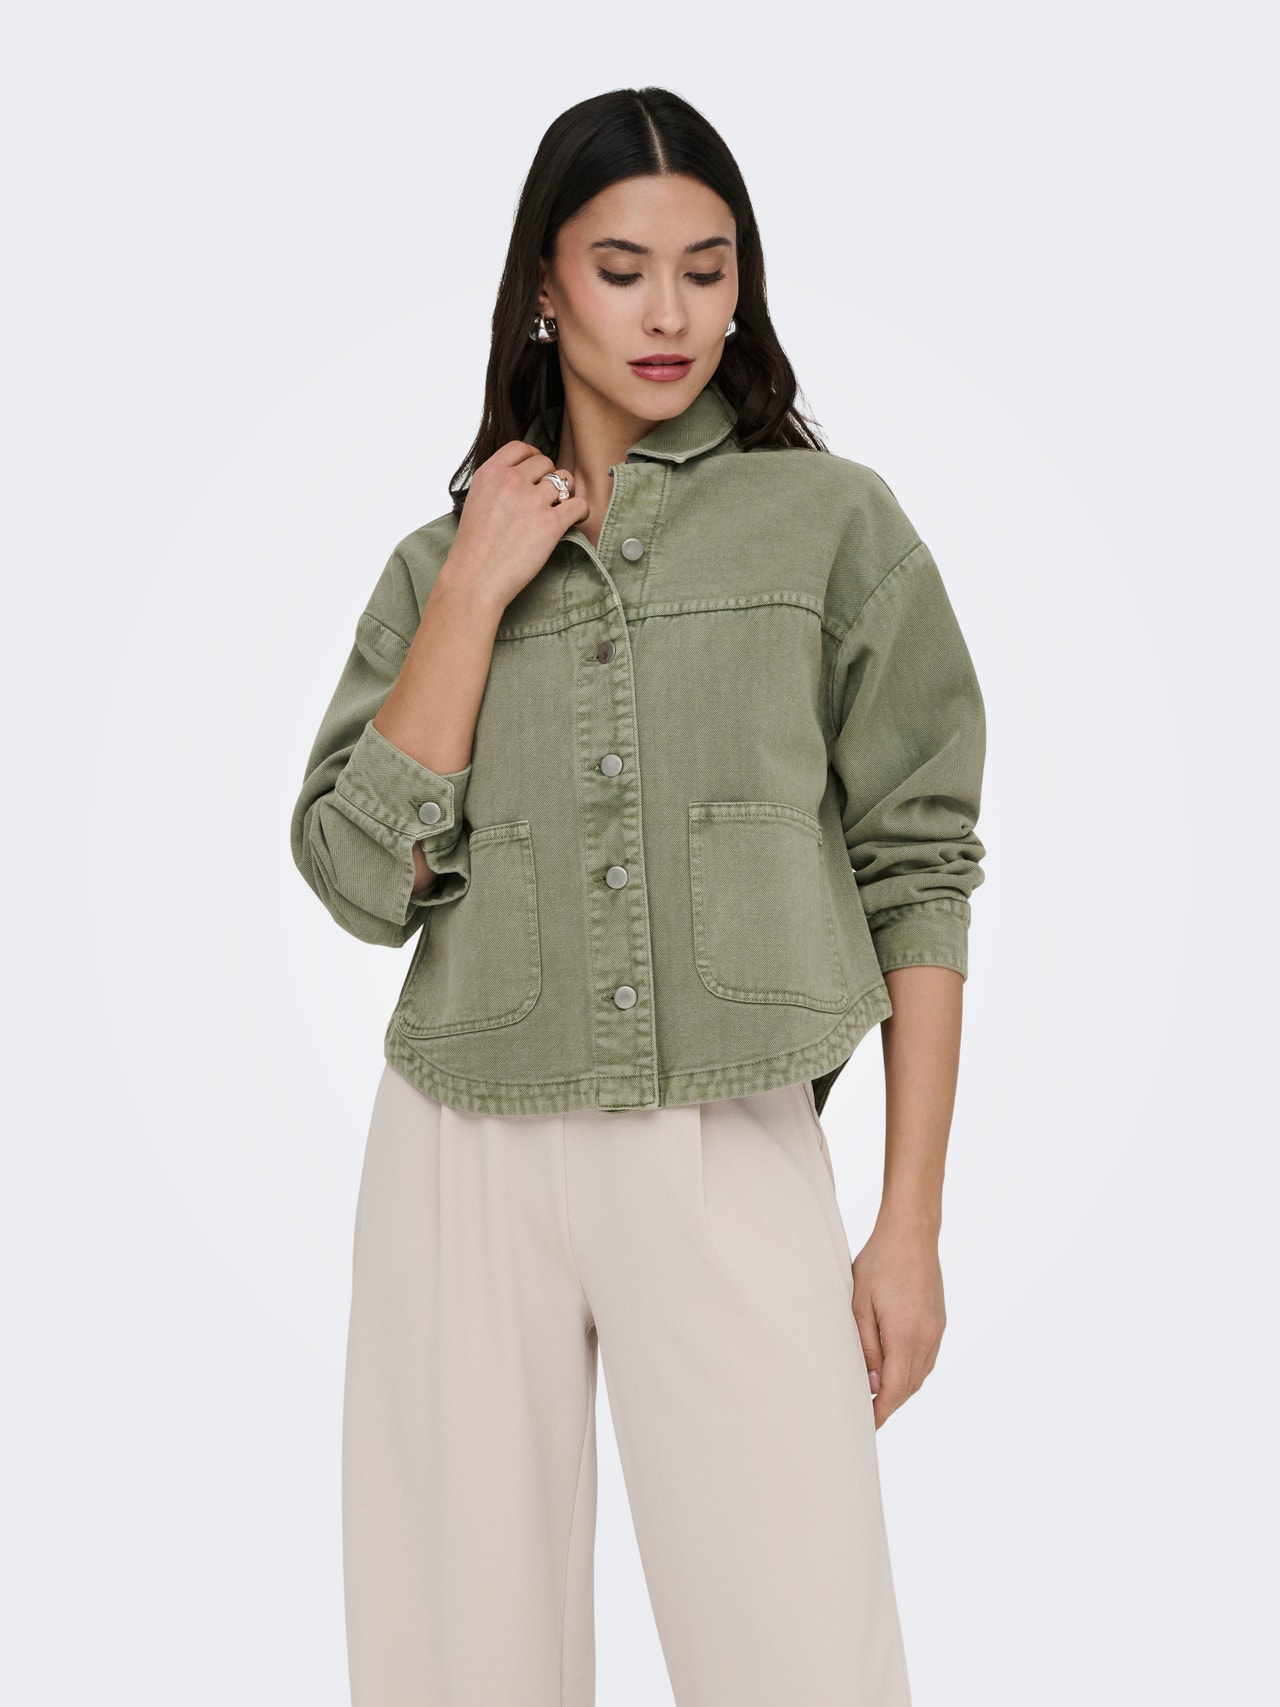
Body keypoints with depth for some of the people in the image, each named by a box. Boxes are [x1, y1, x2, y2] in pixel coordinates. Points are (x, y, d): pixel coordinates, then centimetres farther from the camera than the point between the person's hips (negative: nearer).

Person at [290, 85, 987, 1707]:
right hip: (467, 1151, 2)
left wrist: (911, 1223, -2)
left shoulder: (834, 522, 4)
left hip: (735, 1153, -2)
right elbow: (361, 877, 1)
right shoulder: (443, 560, 11)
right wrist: (478, 594, -3)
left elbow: (917, 868, 2)